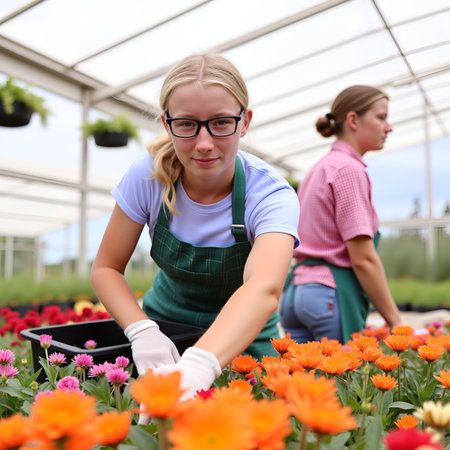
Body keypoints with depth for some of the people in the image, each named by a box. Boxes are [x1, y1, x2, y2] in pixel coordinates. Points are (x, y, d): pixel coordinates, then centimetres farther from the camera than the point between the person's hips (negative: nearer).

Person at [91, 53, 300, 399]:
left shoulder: (271, 194, -25)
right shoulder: (148, 174, -17)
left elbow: (265, 288, -42)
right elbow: (106, 268, -11)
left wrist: (196, 367, -58)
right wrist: (143, 331, -27)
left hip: (242, 334, -1)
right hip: (166, 324, 2)